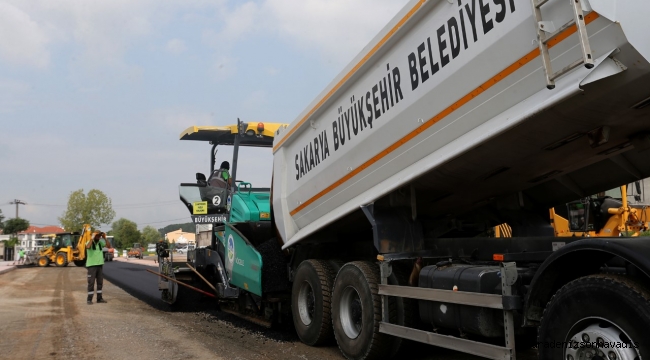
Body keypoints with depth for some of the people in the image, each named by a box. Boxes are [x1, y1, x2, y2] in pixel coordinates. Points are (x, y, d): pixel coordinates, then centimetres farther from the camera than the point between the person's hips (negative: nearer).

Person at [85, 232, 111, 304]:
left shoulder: (101, 242, 6)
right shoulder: (90, 242, -6)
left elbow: (109, 246, -5)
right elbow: (87, 247, -28)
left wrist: (104, 238, -10)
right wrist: (92, 238, -22)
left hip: (100, 265, 5)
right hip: (91, 265, -5)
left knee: (100, 282, 8)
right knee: (91, 283, -3)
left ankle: (99, 298, 16)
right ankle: (89, 299, 3)